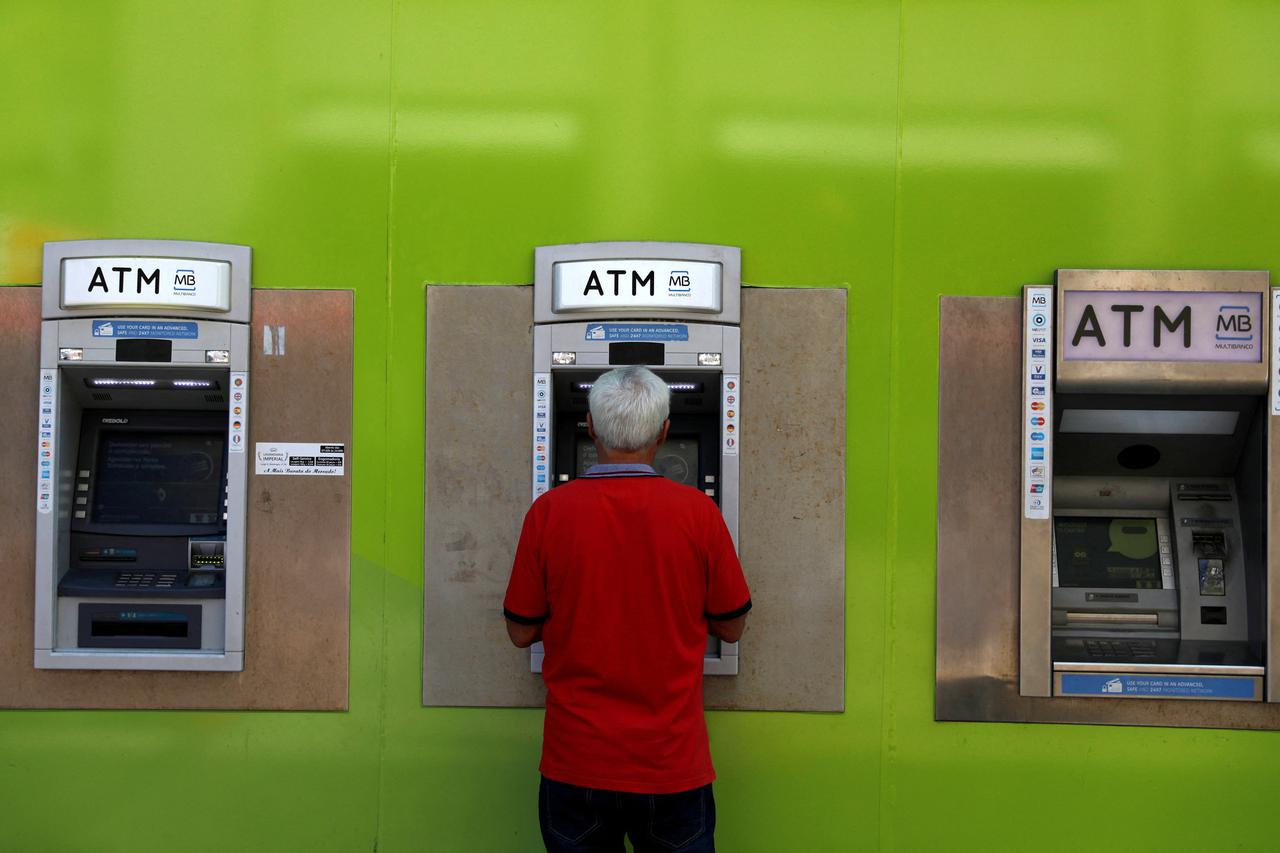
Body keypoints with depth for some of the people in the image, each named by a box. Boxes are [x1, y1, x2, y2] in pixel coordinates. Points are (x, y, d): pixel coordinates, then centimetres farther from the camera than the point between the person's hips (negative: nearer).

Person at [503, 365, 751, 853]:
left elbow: (521, 631, -1)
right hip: (673, 769, 0)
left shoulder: (549, 512, -10)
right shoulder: (698, 513, -10)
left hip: (576, 767, 1)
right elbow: (730, 627, 1)